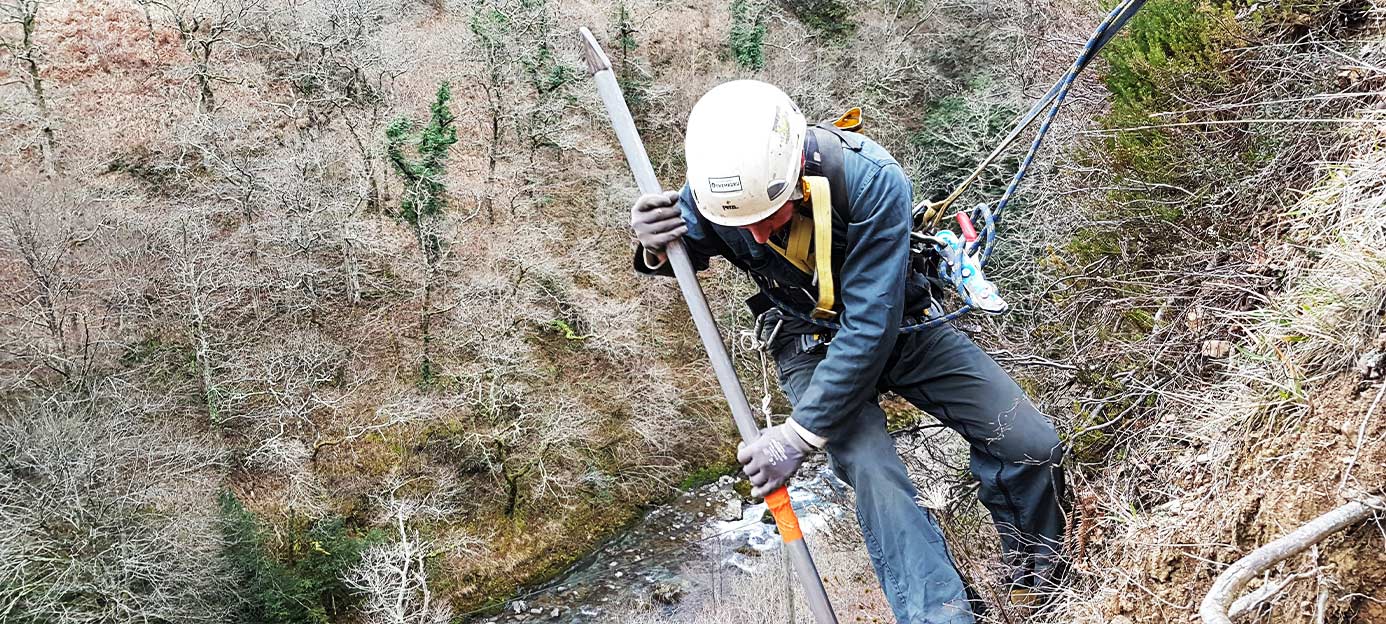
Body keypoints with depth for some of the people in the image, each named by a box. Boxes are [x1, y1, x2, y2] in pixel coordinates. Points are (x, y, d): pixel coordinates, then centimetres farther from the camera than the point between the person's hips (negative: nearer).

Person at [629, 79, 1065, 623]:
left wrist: (801, 434, -33)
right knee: (874, 476, -27)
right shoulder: (713, 190, -23)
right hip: (810, 346, 1)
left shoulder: (871, 181, -34)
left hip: (899, 329, 0)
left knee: (1033, 447, -8)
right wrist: (656, 250, -24)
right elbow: (690, 252, 1)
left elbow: (870, 328, -33)